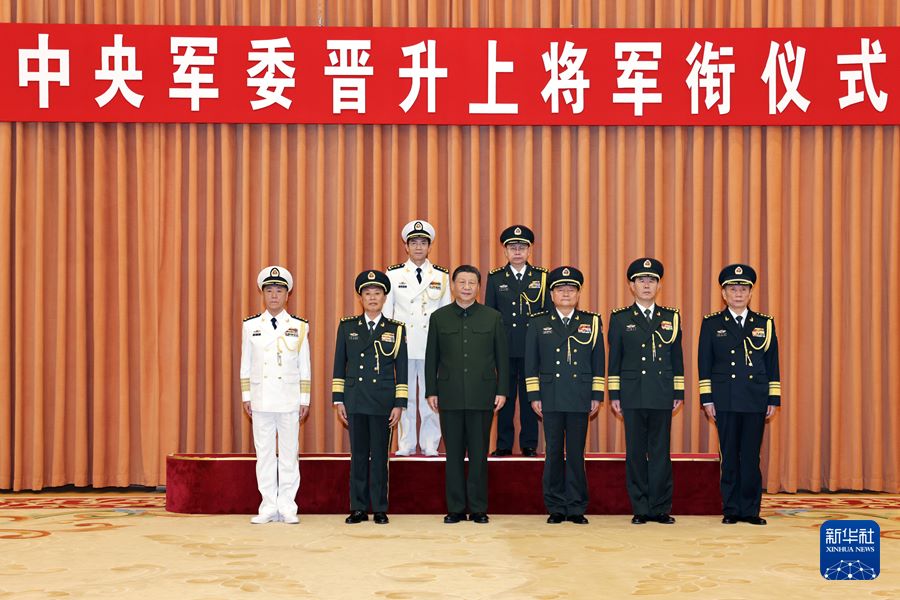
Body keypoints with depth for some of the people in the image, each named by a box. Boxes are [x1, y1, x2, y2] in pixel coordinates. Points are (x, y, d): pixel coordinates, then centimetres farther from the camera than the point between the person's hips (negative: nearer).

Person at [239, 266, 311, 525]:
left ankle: (287, 507, 7)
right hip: (261, 398, 1)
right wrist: (246, 397, 4)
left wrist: (305, 401, 1)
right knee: (264, 453, 3)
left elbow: (305, 367, 5)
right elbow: (246, 365, 8)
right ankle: (268, 506, 9)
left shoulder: (299, 327, 4)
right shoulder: (251, 326, 6)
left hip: (289, 399, -1)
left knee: (289, 452, 1)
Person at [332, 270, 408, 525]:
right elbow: (339, 366, 9)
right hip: (355, 401, 1)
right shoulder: (347, 327, 7)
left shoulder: (396, 329, 4)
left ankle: (380, 509, 9)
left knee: (380, 456, 2)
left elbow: (401, 369, 4)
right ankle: (358, 508, 10)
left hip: (383, 401, -1)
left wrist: (399, 404, -2)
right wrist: (338, 400, 4)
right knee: (358, 455, 4)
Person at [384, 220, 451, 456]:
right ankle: (406, 444, 10)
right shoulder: (394, 274, 7)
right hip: (403, 345, 0)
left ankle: (430, 445, 8)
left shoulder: (441, 276, 8)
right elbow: (385, 312, 8)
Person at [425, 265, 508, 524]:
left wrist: (502, 391, 0)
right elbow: (431, 358, 8)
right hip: (450, 396, 1)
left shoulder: (493, 317, 6)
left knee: (479, 454, 2)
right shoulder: (439, 317, 7)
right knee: (454, 454, 3)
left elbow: (502, 357, 6)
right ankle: (455, 508, 10)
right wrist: (431, 391, 3)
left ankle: (478, 508, 9)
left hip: (482, 395, -1)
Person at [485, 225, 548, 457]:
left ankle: (529, 445, 10)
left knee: (530, 396, 3)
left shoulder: (542, 277, 6)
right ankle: (504, 445, 10)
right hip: (504, 349, 0)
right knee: (505, 396, 4)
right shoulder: (495, 278, 7)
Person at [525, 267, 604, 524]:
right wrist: (534, 396, 1)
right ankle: (556, 508, 10)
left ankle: (576, 508, 9)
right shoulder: (538, 323, 7)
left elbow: (598, 363, 8)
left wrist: (597, 396, 3)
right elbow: (531, 363, 7)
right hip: (551, 399, 0)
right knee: (554, 454, 3)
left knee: (576, 454, 2)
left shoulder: (592, 322, 8)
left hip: (580, 399, 0)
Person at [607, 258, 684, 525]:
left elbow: (677, 358, 11)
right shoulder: (620, 318, 6)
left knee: (661, 453, 2)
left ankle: (660, 508, 8)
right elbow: (614, 360, 6)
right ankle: (640, 509, 8)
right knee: (636, 453, 2)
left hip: (662, 395, 1)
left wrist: (679, 393, 7)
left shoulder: (671, 317, 10)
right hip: (632, 395, -1)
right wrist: (614, 395, 1)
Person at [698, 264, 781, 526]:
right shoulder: (712, 324, 5)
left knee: (751, 457, 1)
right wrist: (707, 399, -2)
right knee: (729, 456, 2)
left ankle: (750, 509, 7)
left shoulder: (765, 323, 9)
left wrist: (773, 400, 4)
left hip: (755, 401, 1)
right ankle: (731, 509, 9)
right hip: (725, 401, -1)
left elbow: (772, 364, 9)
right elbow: (704, 364, 4)